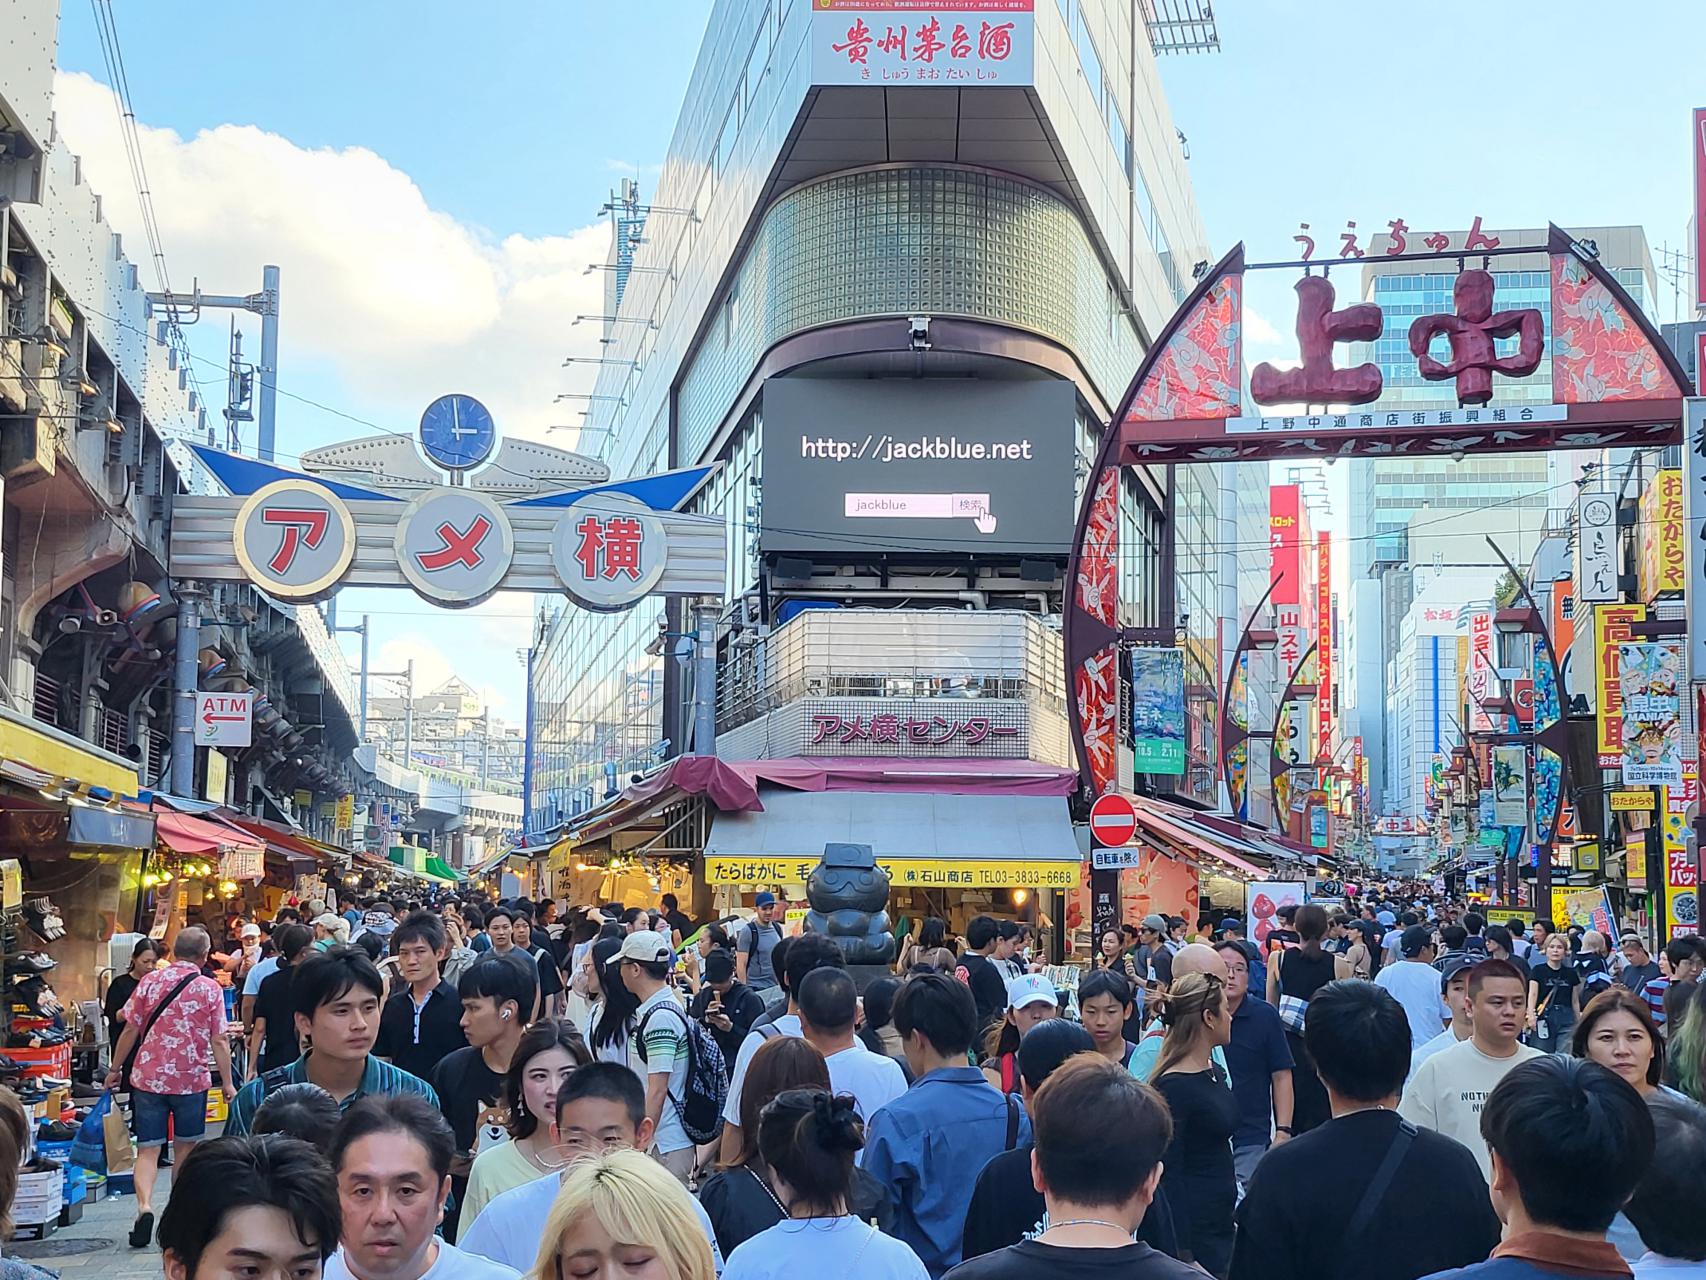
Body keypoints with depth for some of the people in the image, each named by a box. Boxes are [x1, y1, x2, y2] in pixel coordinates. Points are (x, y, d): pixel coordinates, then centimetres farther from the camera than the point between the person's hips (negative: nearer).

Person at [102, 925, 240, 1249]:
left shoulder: (150, 981, 0)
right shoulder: (210, 989, -4)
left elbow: (130, 1030, 3)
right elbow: (219, 1041, -4)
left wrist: (115, 1069, 14)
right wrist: (228, 1083, 4)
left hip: (148, 1077, 0)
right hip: (192, 1079, 0)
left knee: (148, 1149, 1)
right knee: (186, 1147, 17)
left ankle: (145, 1206, -20)